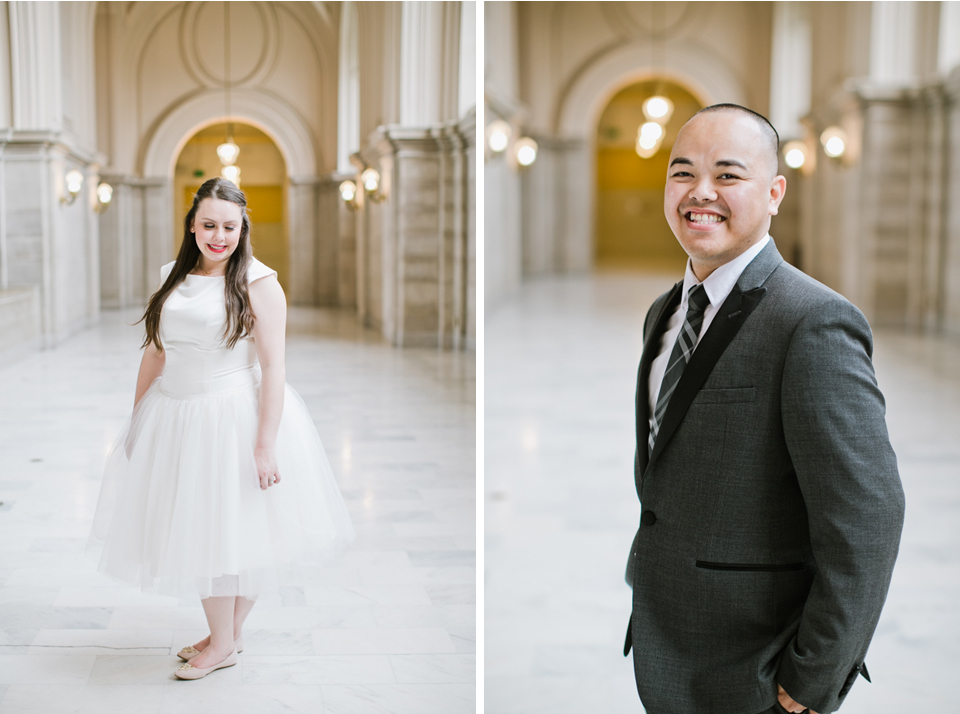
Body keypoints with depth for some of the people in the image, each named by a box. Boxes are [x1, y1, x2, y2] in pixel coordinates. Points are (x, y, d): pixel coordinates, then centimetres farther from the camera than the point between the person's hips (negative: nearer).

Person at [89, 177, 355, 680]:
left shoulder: (258, 284, -10)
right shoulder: (173, 278, 6)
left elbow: (273, 368, -13)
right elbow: (154, 354, 13)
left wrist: (265, 446, -18)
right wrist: (137, 420, 13)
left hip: (236, 419, -6)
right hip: (173, 419, 6)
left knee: (234, 530, 4)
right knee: (194, 530, 12)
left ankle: (227, 641, 22)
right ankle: (222, 636, 29)